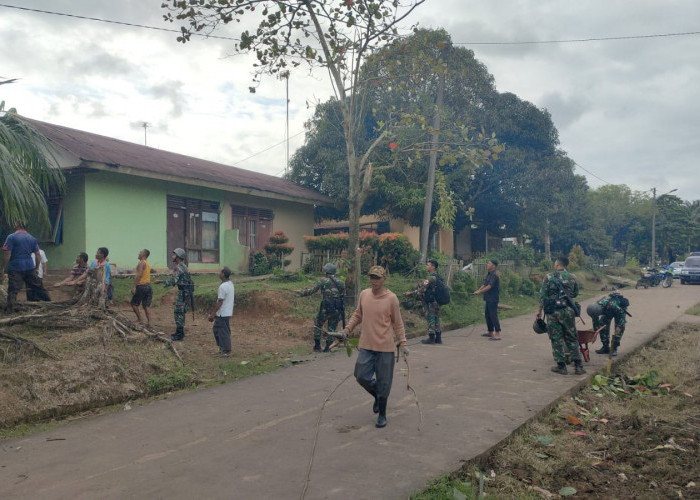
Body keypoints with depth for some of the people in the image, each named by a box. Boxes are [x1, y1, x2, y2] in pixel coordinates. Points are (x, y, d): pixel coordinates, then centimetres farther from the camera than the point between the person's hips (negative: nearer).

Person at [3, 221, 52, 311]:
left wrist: (6, 267, -1)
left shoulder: (11, 237, -5)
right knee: (37, 286, 14)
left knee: (13, 290, -2)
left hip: (15, 268, -4)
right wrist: (37, 268, 17)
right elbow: (38, 255, 10)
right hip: (30, 267, 4)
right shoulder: (32, 238, 10)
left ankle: (10, 309, -7)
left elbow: (7, 254, -11)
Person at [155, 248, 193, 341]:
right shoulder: (183, 266, 15)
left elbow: (172, 281, -24)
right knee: (180, 312, 16)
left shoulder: (179, 268, -17)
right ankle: (180, 332, 23)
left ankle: (179, 334, -1)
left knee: (179, 312, -5)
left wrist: (160, 281, -16)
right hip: (184, 292, 10)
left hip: (184, 293, -10)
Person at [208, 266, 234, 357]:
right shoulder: (230, 284, 7)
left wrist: (213, 314, -15)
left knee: (224, 332, 2)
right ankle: (222, 347, 27)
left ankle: (227, 351, 11)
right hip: (227, 311, 9)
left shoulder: (223, 287, -22)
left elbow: (220, 302, -21)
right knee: (216, 328, 20)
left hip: (223, 314, -9)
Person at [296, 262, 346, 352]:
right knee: (332, 328, 15)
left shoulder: (323, 281, -4)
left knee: (318, 324, 16)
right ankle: (328, 347, 12)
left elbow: (312, 290, -2)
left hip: (326, 308, -3)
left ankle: (317, 345, 14)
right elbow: (343, 295, 12)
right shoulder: (341, 282, 8)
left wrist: (301, 293, 12)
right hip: (337, 310, 3)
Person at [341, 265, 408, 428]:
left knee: (383, 382, 5)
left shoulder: (391, 298, -9)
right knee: (361, 377, 4)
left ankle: (382, 414, 24)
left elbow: (397, 323, -2)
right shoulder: (364, 294, 2)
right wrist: (348, 328, 3)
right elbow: (358, 315, 15)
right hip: (366, 346, 4)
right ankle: (377, 396, 34)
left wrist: (402, 344, -4)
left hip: (385, 347, -4)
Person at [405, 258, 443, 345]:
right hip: (437, 301, 9)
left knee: (431, 319, -3)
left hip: (431, 302, -9)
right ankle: (438, 338, 16)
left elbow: (422, 288, -20)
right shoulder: (437, 277, 13)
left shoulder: (431, 277, -17)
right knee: (436, 319, 12)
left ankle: (431, 338, 1)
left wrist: (411, 294, -16)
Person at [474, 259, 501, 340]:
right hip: (488, 299, 10)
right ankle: (490, 332, 27)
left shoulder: (494, 275, -16)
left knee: (493, 315, -10)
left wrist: (479, 292, -17)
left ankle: (497, 334, -9)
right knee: (487, 315, 16)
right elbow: (484, 284, 19)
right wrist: (479, 289, 3)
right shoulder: (489, 274, 14)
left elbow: (489, 286, -22)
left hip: (493, 299, -10)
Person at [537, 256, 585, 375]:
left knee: (556, 339, 6)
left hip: (553, 312, -2)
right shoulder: (572, 277, 3)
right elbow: (575, 293, 15)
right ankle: (578, 366, 9)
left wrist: (540, 310, 2)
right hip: (568, 311, 2)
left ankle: (561, 366, 8)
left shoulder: (549, 277, -6)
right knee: (572, 339, 11)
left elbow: (543, 295, -6)